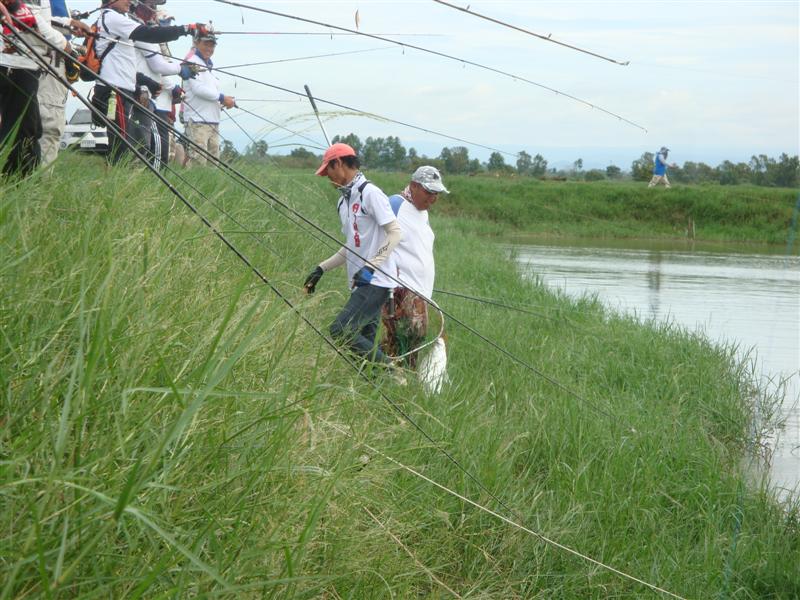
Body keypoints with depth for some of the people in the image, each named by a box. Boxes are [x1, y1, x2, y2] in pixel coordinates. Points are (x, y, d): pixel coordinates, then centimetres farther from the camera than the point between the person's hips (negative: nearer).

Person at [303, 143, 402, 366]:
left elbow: (395, 233, -16)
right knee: (364, 341, 7)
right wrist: (322, 268, 19)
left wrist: (370, 267, -23)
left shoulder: (370, 193, -10)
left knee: (341, 330, -19)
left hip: (376, 282, -9)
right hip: (361, 283, 9)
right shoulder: (344, 201, 19)